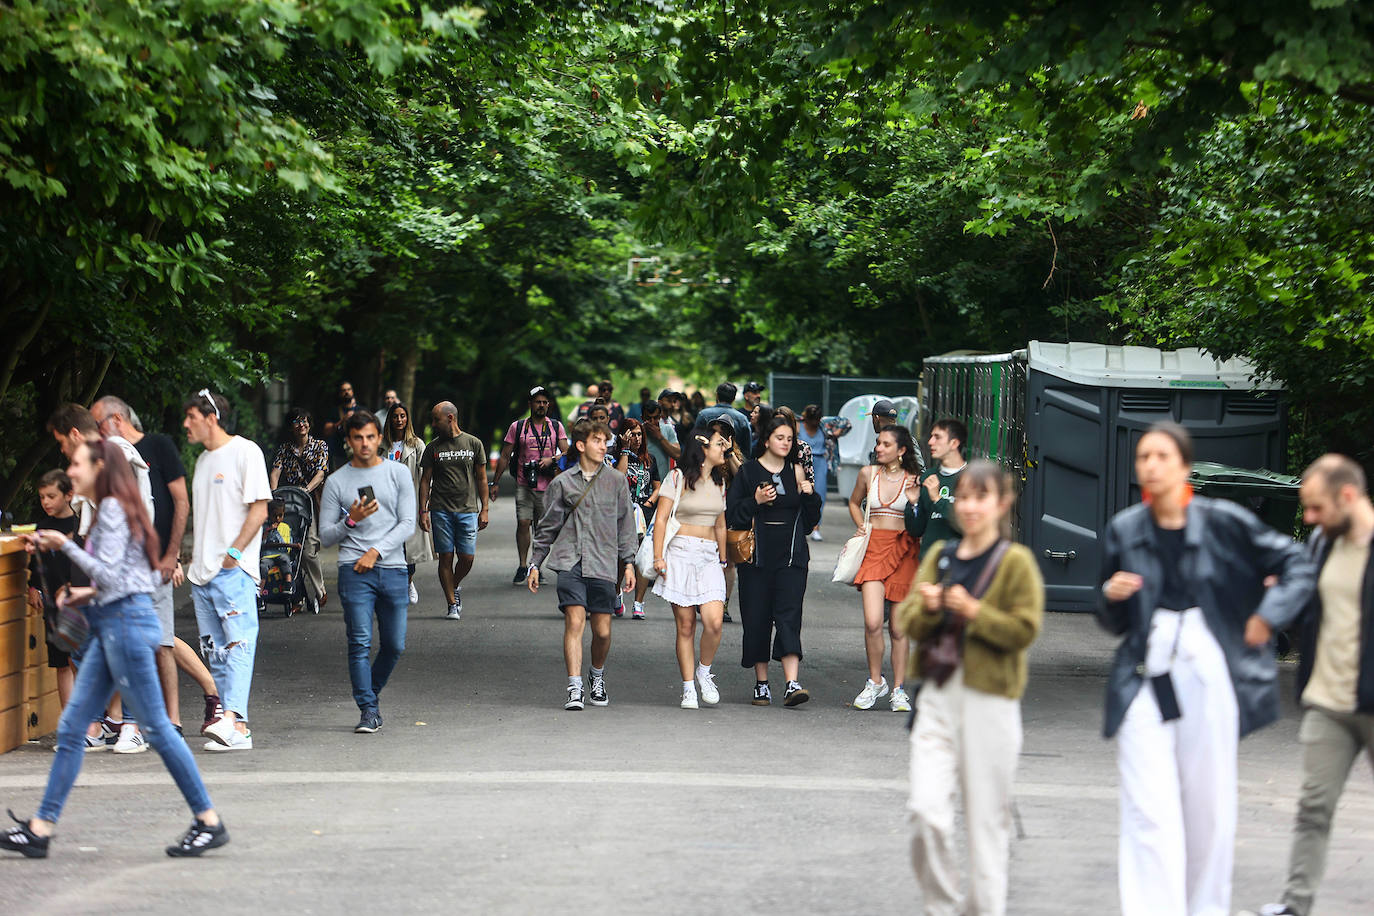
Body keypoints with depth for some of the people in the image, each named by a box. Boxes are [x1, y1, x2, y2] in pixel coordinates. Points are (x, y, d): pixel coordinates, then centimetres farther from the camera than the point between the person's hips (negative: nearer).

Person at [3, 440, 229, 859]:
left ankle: (209, 821, 1)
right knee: (71, 726, 6)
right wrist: (91, 593, 19)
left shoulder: (112, 509, -11)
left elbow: (109, 573, -19)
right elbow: (151, 576, 19)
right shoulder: (114, 510, 18)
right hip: (110, 626, 10)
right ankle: (41, 828, 6)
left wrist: (65, 545, -12)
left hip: (126, 622, -10)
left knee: (156, 727, -5)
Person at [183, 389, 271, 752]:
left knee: (238, 643, -18)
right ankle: (235, 728, 7)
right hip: (202, 572, 9)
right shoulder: (203, 460, 20)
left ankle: (234, 720, -32)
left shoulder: (245, 451, -4)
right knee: (216, 652, 5)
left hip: (234, 570, -9)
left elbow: (259, 510, -10)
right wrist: (194, 555, 15)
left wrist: (233, 552, -17)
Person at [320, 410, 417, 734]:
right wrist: (351, 521, -10)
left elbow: (408, 523, 3)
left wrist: (376, 551, -8)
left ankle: (371, 692, 28)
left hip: (392, 568, 2)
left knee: (394, 645, 5)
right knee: (360, 643, -10)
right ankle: (368, 710, -4)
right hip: (354, 570, -1)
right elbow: (325, 536, 8)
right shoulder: (336, 482, 7)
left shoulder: (399, 473, 8)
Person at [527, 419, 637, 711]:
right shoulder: (562, 483, 8)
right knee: (574, 621, -15)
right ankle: (574, 689, -14)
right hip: (570, 563, -1)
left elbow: (625, 523, 12)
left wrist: (628, 562, 6)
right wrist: (534, 564, 12)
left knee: (602, 631, 2)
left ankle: (598, 679, 28)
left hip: (603, 564, 1)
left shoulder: (616, 481, 8)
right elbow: (547, 527, 14)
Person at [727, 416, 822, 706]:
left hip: (792, 557, 1)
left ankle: (792, 683, -20)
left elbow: (811, 519, 14)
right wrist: (755, 502, -15)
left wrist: (809, 495, -3)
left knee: (789, 615, -12)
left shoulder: (797, 473, 11)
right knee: (757, 619, 1)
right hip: (756, 556, -1)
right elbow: (731, 515, 0)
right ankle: (761, 684, 13)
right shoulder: (748, 473, 4)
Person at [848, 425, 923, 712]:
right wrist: (862, 527, 10)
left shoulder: (914, 480, 1)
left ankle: (899, 689, 13)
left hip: (903, 551, -1)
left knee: (899, 627, 3)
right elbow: (854, 503, 26)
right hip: (874, 548, 1)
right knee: (873, 621, -14)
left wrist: (915, 500, -14)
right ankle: (875, 681, 5)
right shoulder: (868, 474, 7)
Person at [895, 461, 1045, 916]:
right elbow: (908, 624, 11)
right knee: (926, 810, -9)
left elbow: (1025, 630, -8)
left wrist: (974, 612, -17)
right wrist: (927, 608, -9)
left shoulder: (1016, 562, -2)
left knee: (986, 817, 2)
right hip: (938, 695, 3)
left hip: (990, 700, -3)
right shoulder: (939, 556, 12)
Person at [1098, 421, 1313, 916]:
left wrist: (1268, 616, -5)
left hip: (1208, 675, -1)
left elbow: (1298, 565, 6)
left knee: (1209, 808, 7)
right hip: (1145, 681, 1)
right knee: (1148, 811, -9)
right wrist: (1112, 597, -8)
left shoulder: (1223, 522, -3)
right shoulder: (1124, 530, 5)